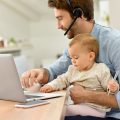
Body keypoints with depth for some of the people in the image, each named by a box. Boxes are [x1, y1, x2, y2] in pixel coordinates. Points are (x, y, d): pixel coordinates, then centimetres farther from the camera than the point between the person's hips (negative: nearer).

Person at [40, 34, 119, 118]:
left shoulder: (101, 70, -1)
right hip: (74, 106, 6)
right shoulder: (73, 70, 17)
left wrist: (112, 88, -25)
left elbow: (110, 84, -2)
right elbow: (62, 80, 18)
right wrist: (51, 86, 1)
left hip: (93, 109, -5)